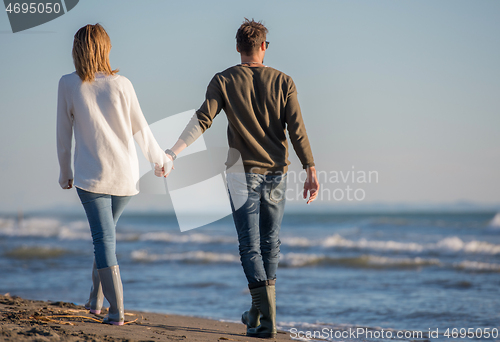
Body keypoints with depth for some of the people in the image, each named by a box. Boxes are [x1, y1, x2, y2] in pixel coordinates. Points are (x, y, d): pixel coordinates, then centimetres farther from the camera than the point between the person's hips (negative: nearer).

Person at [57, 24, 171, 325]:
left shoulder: (69, 85, -6)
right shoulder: (121, 85, -4)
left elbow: (64, 134, 2)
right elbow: (140, 129, 5)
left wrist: (65, 172, 16)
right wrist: (160, 159, 21)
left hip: (91, 176, -2)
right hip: (125, 175, 2)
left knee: (104, 238, -2)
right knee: (107, 233, 19)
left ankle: (116, 311, -7)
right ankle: (96, 299, 28)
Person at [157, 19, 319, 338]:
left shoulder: (224, 81, -2)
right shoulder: (283, 81, 1)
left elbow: (202, 120, -14)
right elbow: (297, 129, -6)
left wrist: (172, 152, -18)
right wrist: (311, 170, -7)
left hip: (243, 174, -2)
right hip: (276, 174, 2)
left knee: (250, 246, 0)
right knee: (270, 244, 14)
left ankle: (265, 319, -12)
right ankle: (260, 312, 24)